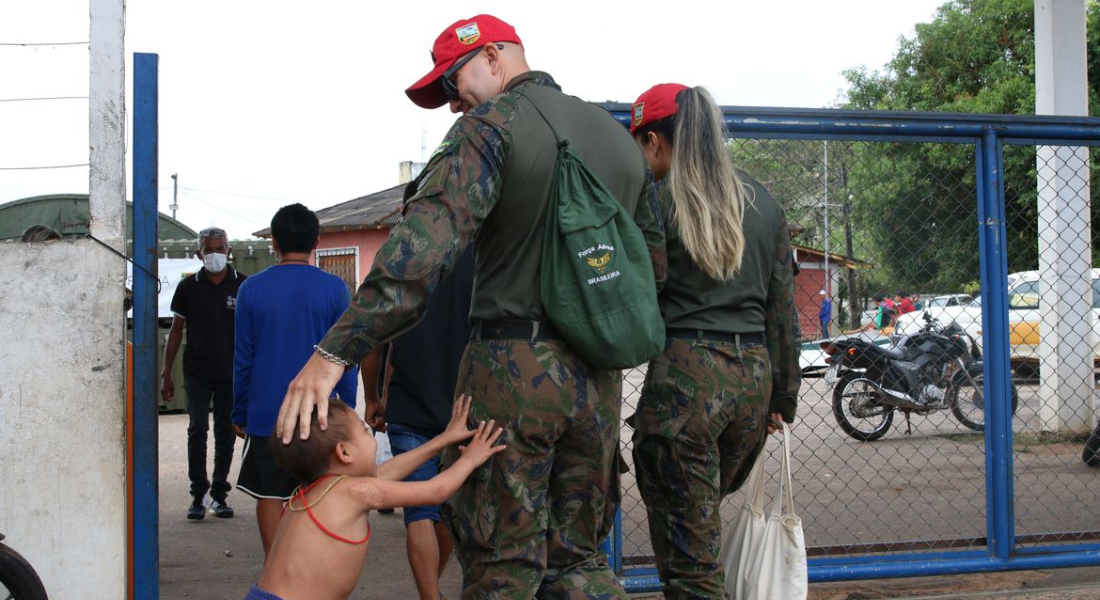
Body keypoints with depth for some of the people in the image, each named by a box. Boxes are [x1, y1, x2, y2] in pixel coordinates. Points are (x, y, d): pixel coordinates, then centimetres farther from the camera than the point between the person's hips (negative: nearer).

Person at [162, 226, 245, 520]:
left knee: (225, 433, 7)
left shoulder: (243, 286, 1)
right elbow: (176, 330, 7)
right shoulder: (188, 287, 2)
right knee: (197, 429, -11)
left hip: (231, 373, 1)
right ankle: (197, 494, -1)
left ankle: (219, 494, 18)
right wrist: (166, 373, 4)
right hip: (197, 371, -1)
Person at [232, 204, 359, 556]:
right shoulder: (334, 289, -4)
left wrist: (239, 413, 12)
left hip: (266, 413, 0)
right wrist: (347, 412, 8)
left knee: (269, 497, 8)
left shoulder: (252, 289, -1)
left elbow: (243, 358, 3)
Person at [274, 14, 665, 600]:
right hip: (598, 375, 7)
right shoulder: (619, 136, 15)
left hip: (513, 367, -6)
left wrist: (333, 353, -25)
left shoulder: (491, 125, -7)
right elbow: (654, 260, 20)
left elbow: (424, 244, -21)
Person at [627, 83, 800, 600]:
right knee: (705, 518, 22)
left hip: (685, 374, -6)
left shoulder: (656, 204, -5)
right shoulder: (763, 203, 12)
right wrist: (784, 395, 20)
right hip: (754, 373, 6)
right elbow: (782, 309, 15)